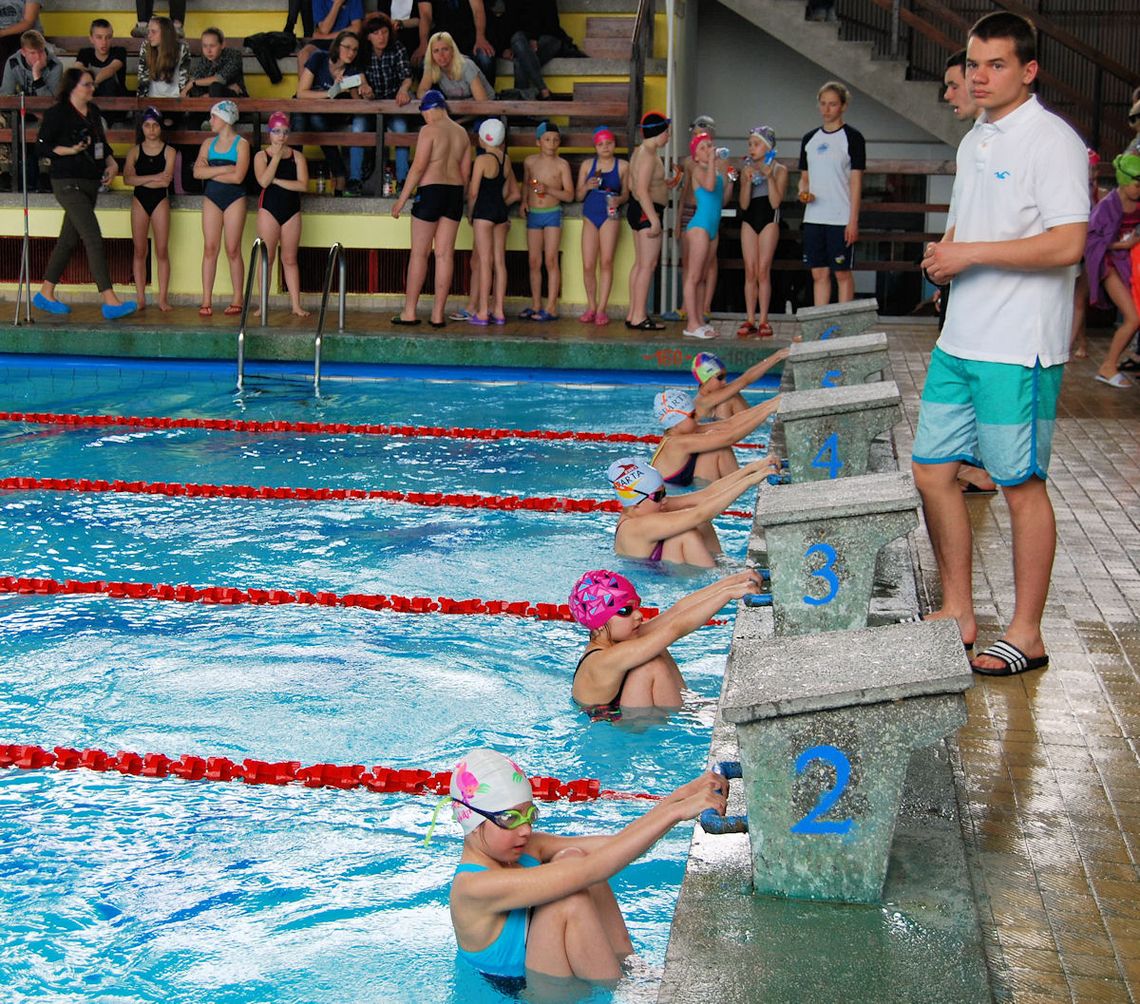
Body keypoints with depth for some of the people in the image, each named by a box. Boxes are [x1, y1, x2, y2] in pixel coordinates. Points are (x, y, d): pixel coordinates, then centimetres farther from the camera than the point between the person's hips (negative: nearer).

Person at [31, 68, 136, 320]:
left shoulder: (93, 112, 13)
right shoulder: (57, 113, -9)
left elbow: (102, 143, 23)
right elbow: (42, 145, -9)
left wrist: (111, 163, 7)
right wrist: (70, 150, -21)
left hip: (91, 183, 8)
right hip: (68, 183, -8)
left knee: (69, 240, 12)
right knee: (93, 238, -15)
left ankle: (45, 295, 23)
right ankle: (110, 301, -18)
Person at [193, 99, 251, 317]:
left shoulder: (241, 144, -2)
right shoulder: (208, 143, 12)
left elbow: (238, 177, -14)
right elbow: (197, 172, -2)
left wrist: (211, 173, -7)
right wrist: (223, 169, -11)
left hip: (234, 199, -4)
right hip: (212, 198, 4)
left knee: (233, 250, -2)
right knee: (209, 248, -2)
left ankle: (237, 300, 5)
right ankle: (206, 301, -2)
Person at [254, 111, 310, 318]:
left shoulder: (297, 157, 6)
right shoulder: (261, 156, 3)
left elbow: (303, 185, -7)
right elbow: (263, 181, -15)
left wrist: (276, 180, -11)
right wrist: (277, 156, -13)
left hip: (291, 211, 2)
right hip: (268, 209, -1)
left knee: (290, 260, 5)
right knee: (267, 258, -1)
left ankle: (296, 305, 4)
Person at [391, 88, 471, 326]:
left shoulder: (429, 130, -9)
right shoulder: (461, 132, 12)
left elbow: (418, 167, -14)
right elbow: (466, 172, 14)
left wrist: (402, 199, -10)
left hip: (430, 191, -6)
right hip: (455, 192, 6)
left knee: (419, 254, 0)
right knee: (445, 254, 5)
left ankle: (409, 312, 2)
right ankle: (438, 314, 5)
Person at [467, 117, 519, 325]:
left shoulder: (482, 160, -11)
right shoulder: (506, 160, 10)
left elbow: (473, 192, -11)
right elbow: (514, 193, 17)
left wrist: (471, 214, 3)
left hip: (484, 210, -7)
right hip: (501, 212, 7)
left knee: (484, 261, -6)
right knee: (499, 261, 7)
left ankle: (482, 312, -6)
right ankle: (499, 310, 8)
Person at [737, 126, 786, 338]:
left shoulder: (779, 170, -1)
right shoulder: (746, 169, 7)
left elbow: (775, 202, -10)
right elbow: (744, 204, 1)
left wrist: (769, 177, -17)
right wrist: (748, 180, -12)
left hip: (769, 220, -3)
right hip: (749, 221, 3)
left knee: (763, 270, -5)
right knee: (750, 271, 1)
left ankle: (763, 321, -1)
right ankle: (750, 320, 3)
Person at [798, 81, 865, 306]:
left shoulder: (852, 137, -3)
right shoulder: (809, 139, 12)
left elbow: (856, 181, -6)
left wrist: (853, 221, -12)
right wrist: (803, 192, -4)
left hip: (841, 219, -5)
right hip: (813, 217, 5)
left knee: (842, 273, -1)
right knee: (819, 273, 7)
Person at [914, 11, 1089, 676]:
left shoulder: (1053, 141, -11)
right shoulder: (974, 142, 15)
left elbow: (1067, 244, -21)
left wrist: (973, 252, -19)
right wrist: (944, 257, 5)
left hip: (1019, 348, -9)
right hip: (961, 340, 9)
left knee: (1022, 486, 0)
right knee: (932, 471, 10)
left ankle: (1027, 635, 12)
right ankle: (958, 612, 24)